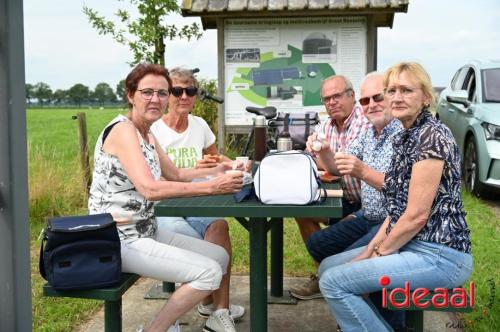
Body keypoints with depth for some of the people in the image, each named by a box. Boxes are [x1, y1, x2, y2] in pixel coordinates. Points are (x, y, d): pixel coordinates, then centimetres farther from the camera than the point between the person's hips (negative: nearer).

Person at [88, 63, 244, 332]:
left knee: (220, 256, 11)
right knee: (209, 273, -16)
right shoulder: (123, 129, -18)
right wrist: (210, 187, -32)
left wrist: (216, 171, 9)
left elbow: (175, 174, 22)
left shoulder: (146, 135, 12)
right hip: (119, 240, -10)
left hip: (145, 231, 10)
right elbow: (149, 188, -30)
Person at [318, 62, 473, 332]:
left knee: (333, 282, -15)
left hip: (439, 255, -10)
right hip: (411, 246, 10)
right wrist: (370, 249, 5)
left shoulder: (431, 135, -17)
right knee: (328, 267, 11)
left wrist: (379, 253, -8)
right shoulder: (404, 137, 13)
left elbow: (417, 215, -19)